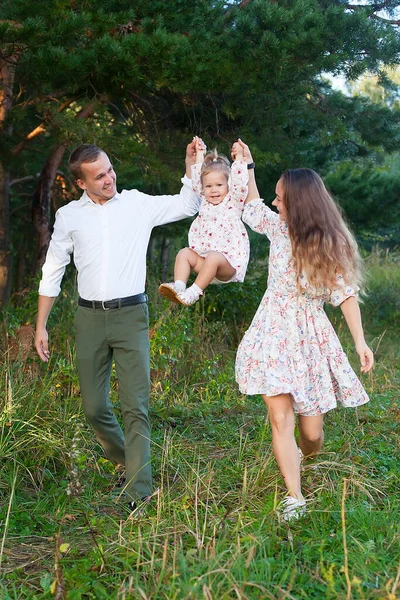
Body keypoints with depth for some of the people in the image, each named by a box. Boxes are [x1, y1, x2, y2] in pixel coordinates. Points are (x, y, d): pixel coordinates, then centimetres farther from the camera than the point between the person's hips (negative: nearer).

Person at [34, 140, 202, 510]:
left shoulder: (138, 204, 5)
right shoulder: (69, 216, 7)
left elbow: (188, 205, 10)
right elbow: (52, 272, 12)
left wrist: (191, 161, -2)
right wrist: (41, 326, 10)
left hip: (131, 315, -2)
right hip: (89, 317, 2)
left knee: (136, 407, -8)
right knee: (94, 407, 6)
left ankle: (139, 494, -5)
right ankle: (128, 460, 33)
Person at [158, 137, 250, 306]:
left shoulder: (233, 202, 1)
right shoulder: (204, 203, 14)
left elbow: (240, 183, -13)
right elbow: (196, 180, 17)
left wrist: (239, 157, -13)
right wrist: (199, 154, 20)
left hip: (229, 263, -6)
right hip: (204, 258, 6)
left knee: (213, 258, -35)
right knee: (184, 253, -14)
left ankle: (194, 292, -37)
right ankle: (178, 287, -28)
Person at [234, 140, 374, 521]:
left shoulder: (331, 245, -7)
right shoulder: (278, 228, 1)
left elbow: (346, 295, -6)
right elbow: (252, 206, 20)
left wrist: (360, 341, -11)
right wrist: (246, 166, 19)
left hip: (310, 337, -2)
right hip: (274, 333, 2)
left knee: (311, 430, 2)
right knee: (280, 418, -10)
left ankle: (307, 468, 35)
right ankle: (294, 497, -5)